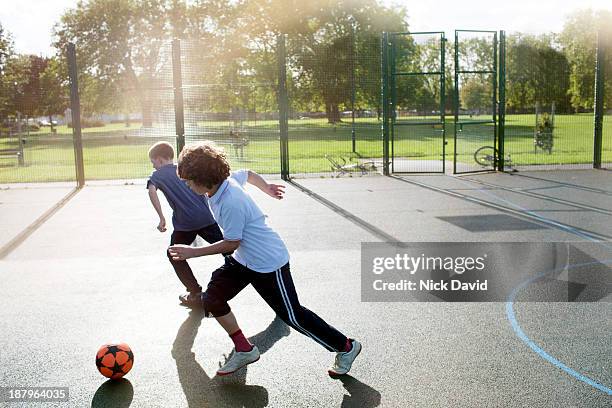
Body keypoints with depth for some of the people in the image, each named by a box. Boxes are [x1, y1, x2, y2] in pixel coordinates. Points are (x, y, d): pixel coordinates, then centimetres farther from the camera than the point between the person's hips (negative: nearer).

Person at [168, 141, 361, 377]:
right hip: (244, 260, 9)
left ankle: (346, 347, 21)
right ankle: (245, 351, 17)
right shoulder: (227, 179, -5)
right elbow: (248, 174, 16)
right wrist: (266, 188, 34)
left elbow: (232, 243, -22)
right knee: (210, 299, 1)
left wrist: (193, 252, -17)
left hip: (268, 263, -9)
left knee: (292, 315, 2)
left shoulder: (231, 203, -31)